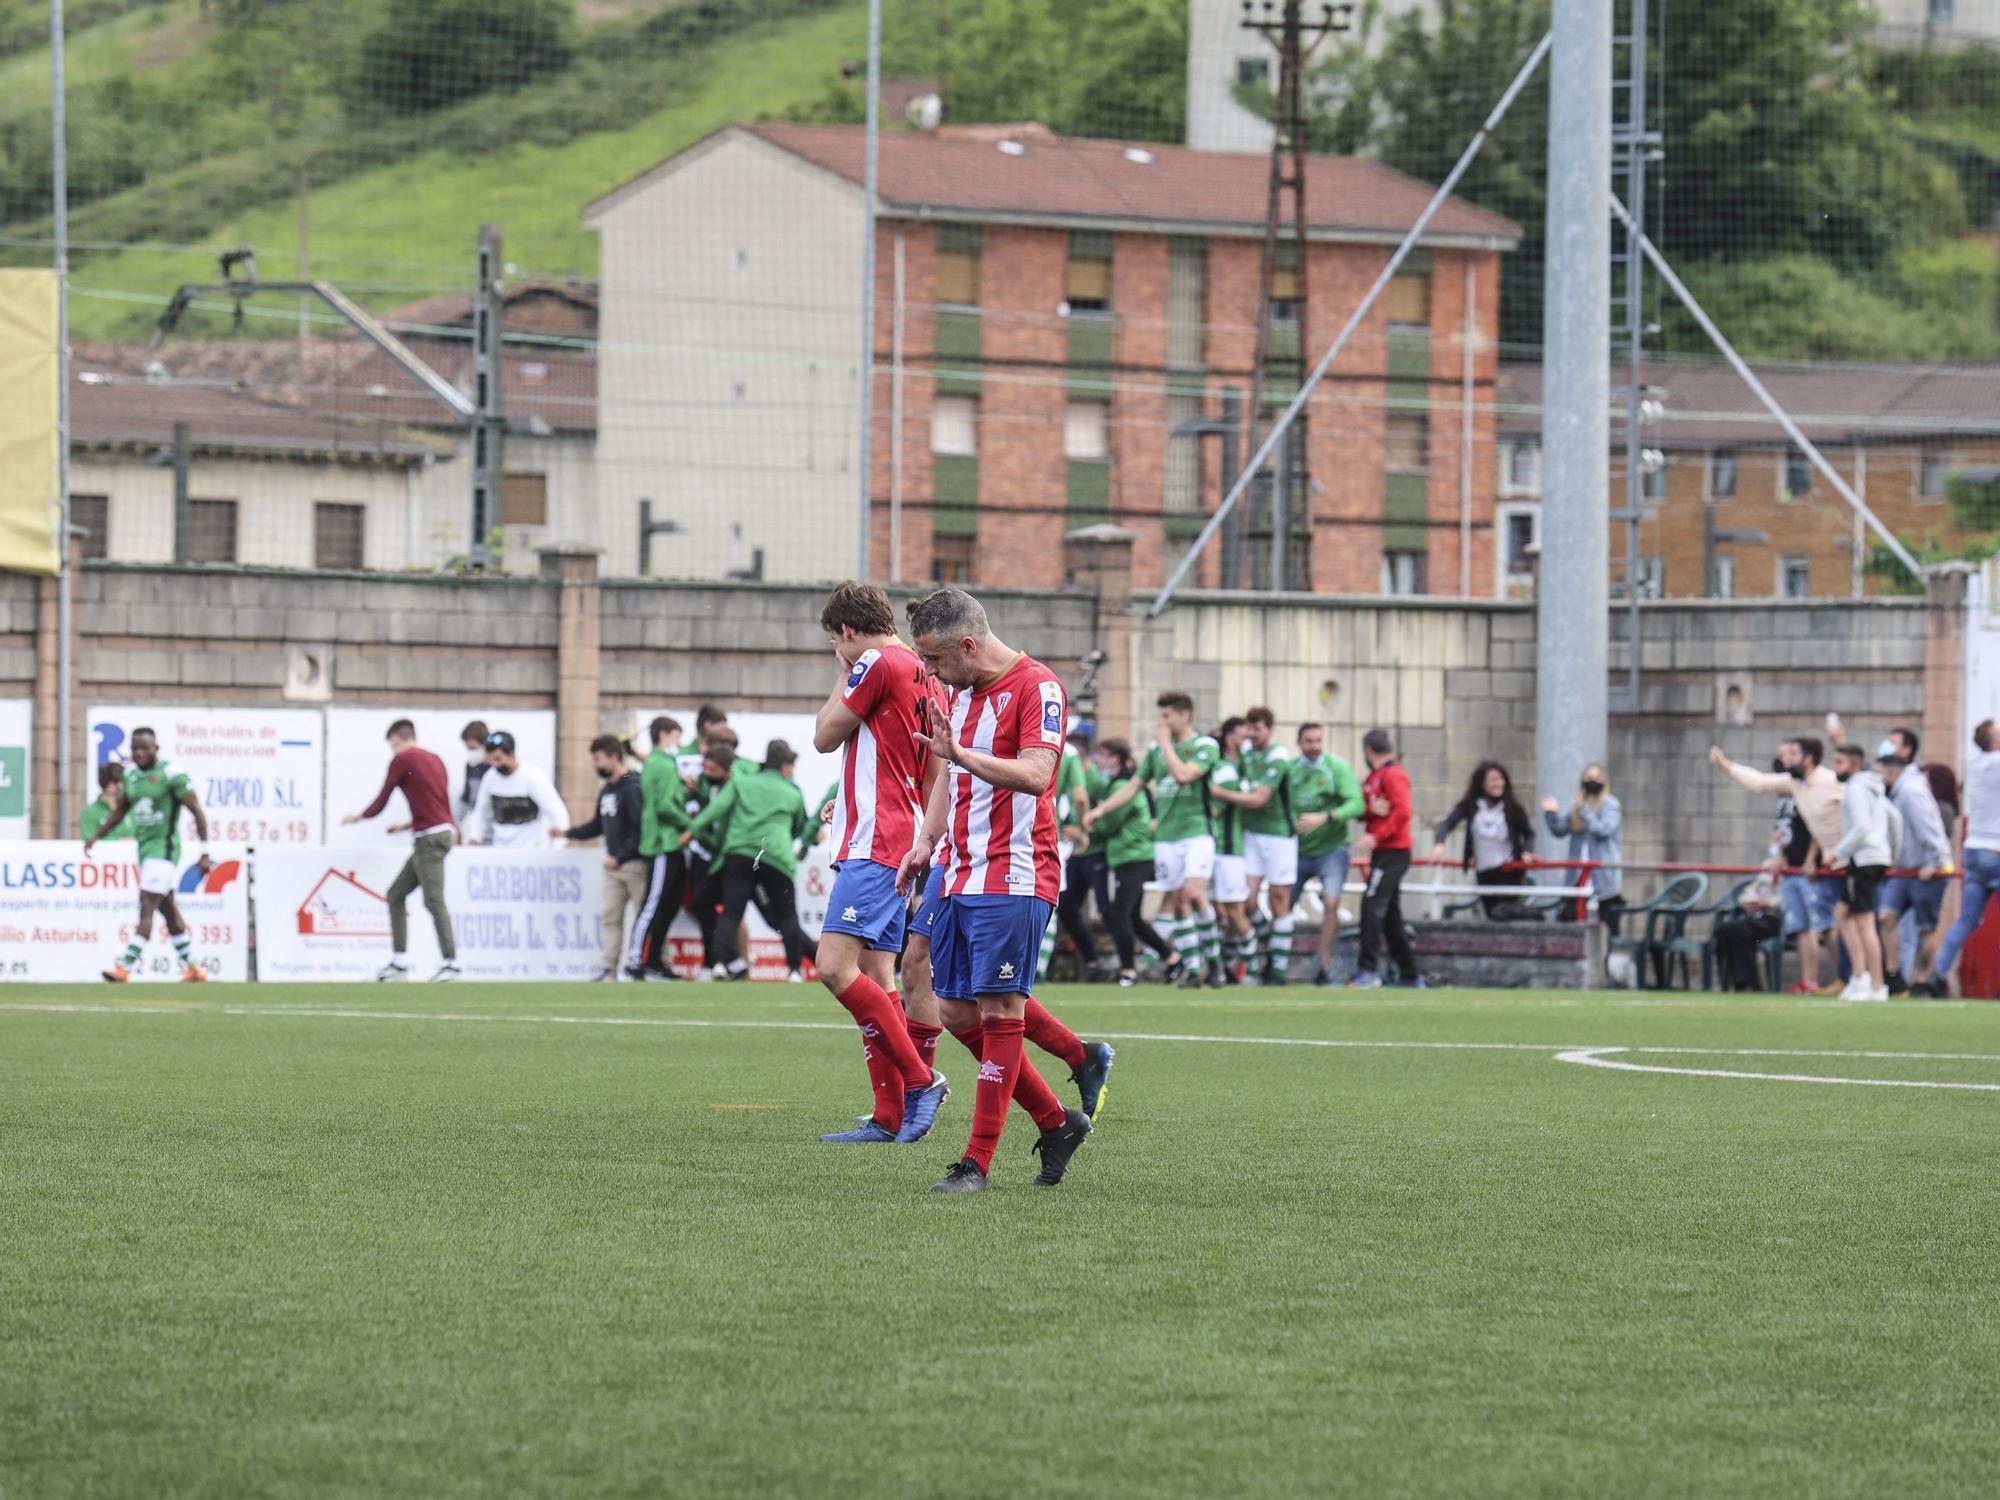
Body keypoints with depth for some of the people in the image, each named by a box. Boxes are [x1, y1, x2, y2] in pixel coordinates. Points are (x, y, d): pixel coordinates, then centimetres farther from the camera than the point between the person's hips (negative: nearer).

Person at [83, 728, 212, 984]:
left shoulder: (171, 775, -12)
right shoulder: (131, 775, 9)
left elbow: (197, 813, -10)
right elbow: (120, 812, 24)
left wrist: (205, 852, -14)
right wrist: (96, 838, 17)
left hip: (164, 849, -8)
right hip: (144, 848, 8)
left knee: (146, 909, -13)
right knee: (170, 913, 13)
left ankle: (124, 968, -18)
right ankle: (193, 969, 21)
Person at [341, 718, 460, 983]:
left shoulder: (402, 759, -4)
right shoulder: (434, 760, 18)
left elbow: (380, 803, 1)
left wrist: (357, 817, 20)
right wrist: (407, 826, 34)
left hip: (430, 838, -9)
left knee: (433, 900, -11)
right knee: (396, 894, 12)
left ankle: (450, 963, -15)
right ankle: (399, 962, 10)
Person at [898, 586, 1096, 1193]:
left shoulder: (1037, 687, -11)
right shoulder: (961, 691, 17)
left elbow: (1035, 775, -24)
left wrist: (963, 755, -35)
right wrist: (926, 841, 19)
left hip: (1013, 880, -9)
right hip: (961, 879, 9)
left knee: (999, 1008, -9)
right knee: (957, 1012, 7)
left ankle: (978, 1162, -8)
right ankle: (1056, 1121, 20)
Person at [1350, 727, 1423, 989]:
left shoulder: (1392, 774, -9)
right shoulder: (1373, 778, 18)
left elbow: (1402, 811, -19)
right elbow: (1359, 811, 13)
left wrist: (1376, 837, -24)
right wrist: (1371, 809, -10)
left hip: (1393, 852, -10)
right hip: (1383, 853, 10)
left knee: (1372, 906, -18)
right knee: (1390, 916, 12)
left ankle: (1369, 971, -24)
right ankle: (1411, 977, 17)